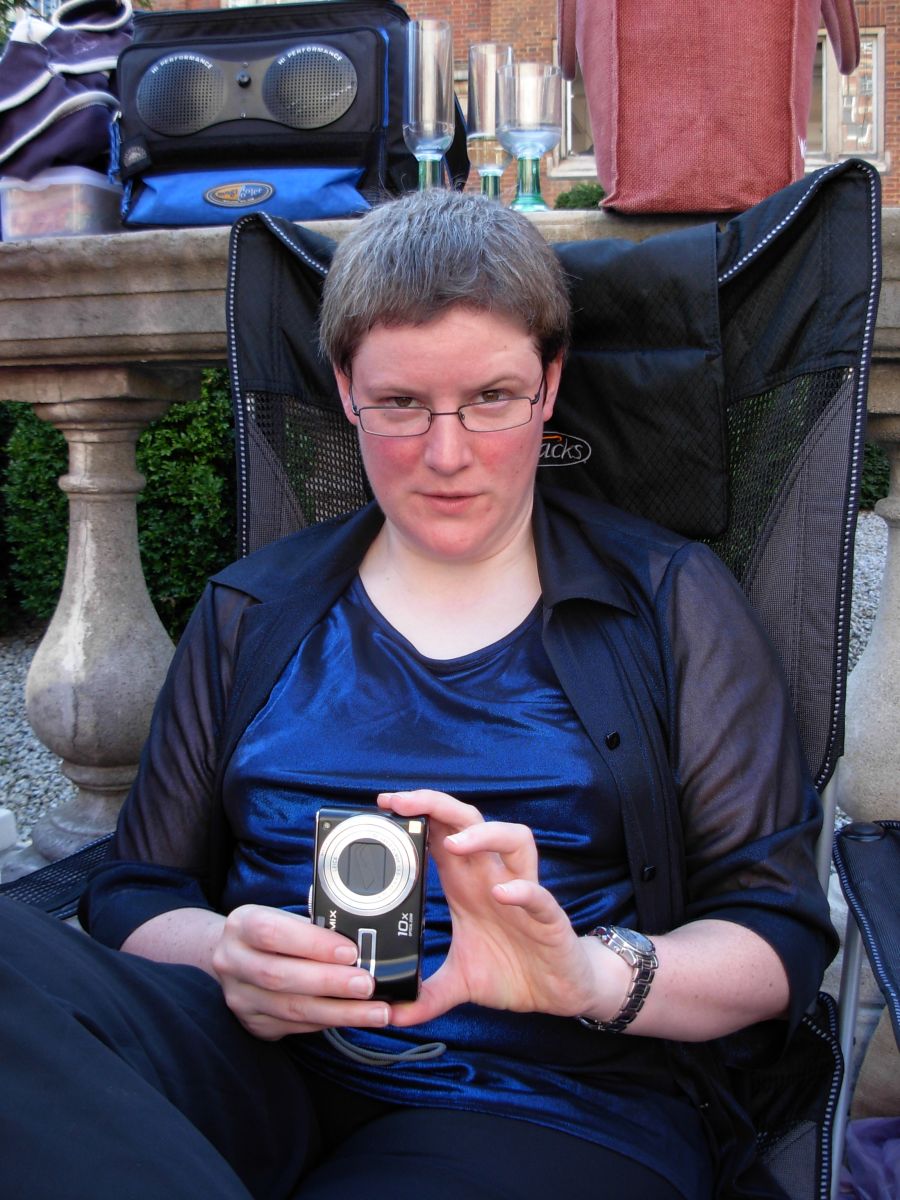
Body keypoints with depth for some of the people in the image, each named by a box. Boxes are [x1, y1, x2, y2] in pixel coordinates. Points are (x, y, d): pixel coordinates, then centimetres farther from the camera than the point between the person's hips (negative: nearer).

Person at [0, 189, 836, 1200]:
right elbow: (138, 895, 9)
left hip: (553, 1107, -3)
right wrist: (224, 961, -16)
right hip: (254, 1070, 5)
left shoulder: (670, 602, 7)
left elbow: (782, 937, 2)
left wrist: (594, 974, -21)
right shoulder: (250, 612, 13)